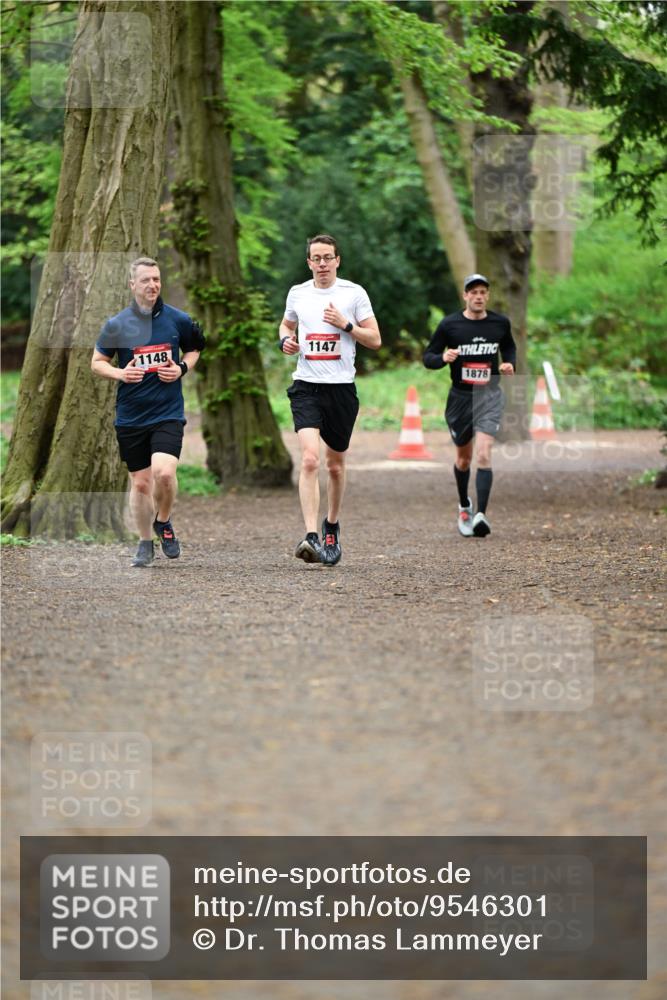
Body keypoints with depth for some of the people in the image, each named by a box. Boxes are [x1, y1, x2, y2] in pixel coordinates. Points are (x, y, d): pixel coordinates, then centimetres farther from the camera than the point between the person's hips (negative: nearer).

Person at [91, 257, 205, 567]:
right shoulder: (116, 325, -2)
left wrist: (183, 368, -3)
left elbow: (194, 349, 18)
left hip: (168, 413, -1)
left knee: (164, 472, -22)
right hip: (130, 417, 1)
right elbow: (97, 362, 8)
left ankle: (163, 522, 7)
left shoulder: (178, 320, 0)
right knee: (140, 482, 7)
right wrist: (119, 373, -11)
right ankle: (145, 544, 25)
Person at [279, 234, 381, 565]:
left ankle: (332, 525, 36)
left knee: (336, 465, 12)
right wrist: (286, 340, 4)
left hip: (341, 388, 0)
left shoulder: (354, 292, 1)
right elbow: (286, 324, 26)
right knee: (309, 459, -19)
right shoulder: (297, 293, 7)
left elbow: (375, 340, 1)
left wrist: (346, 324, -13)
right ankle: (312, 537, -25)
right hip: (306, 387, 0)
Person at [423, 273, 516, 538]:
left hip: (489, 396, 0)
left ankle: (481, 514, -24)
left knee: (484, 455, -18)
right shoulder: (449, 324, -5)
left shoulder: (500, 323, 1)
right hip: (460, 397, 1)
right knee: (463, 458, 14)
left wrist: (510, 364, 0)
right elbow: (427, 356, 0)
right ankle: (464, 506, 39)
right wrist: (443, 358, -22)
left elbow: (509, 347, 21)